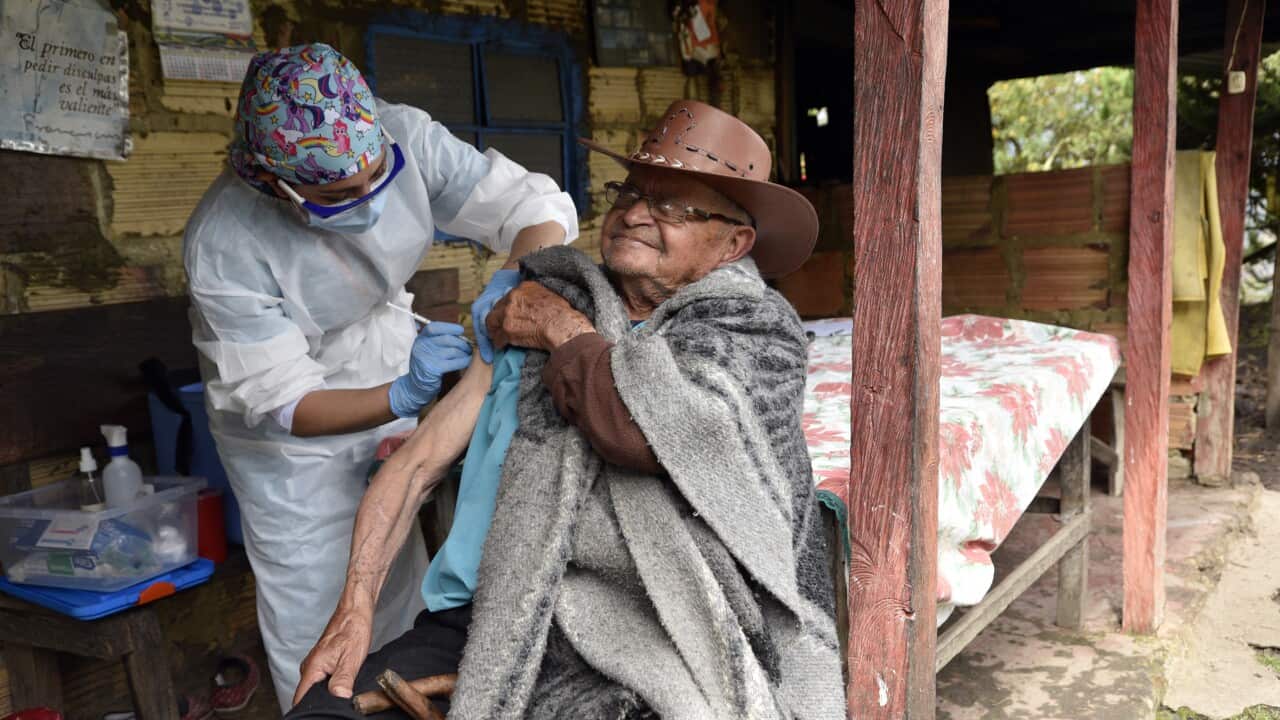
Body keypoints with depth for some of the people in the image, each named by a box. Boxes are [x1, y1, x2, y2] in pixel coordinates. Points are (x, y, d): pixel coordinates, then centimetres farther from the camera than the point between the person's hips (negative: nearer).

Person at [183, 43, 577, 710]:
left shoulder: (405, 137, -23)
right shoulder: (224, 246, -31)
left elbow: (541, 207, -19)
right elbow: (284, 401, -27)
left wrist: (516, 279, -40)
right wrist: (401, 397, -43)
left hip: (393, 387, 4)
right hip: (290, 434, -4)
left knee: (402, 583, 17)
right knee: (315, 612, 5)